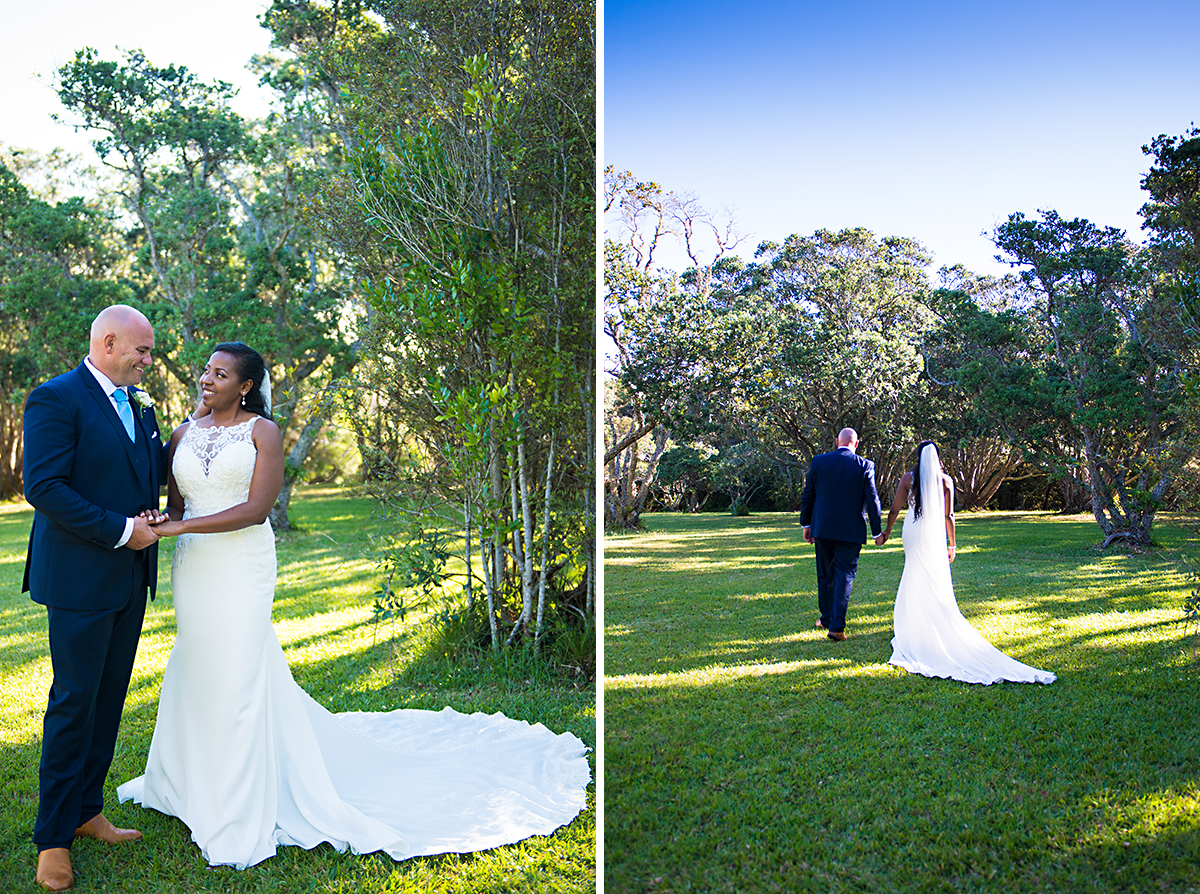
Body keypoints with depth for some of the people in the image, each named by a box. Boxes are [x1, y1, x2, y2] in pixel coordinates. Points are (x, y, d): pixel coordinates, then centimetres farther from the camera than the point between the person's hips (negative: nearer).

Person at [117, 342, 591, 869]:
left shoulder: (262, 431, -5)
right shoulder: (183, 436, 10)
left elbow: (256, 508, -15)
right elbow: (173, 509, 11)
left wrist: (183, 527, -18)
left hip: (244, 569, -5)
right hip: (192, 569, 5)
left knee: (237, 678, 0)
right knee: (194, 671, 15)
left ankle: (239, 815, 14)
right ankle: (191, 779, 37)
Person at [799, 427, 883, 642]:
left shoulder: (819, 461, -1)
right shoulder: (864, 466, -7)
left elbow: (807, 496, 4)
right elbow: (872, 501, -6)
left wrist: (806, 524, 14)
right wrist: (877, 532, 2)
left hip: (822, 528, 2)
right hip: (850, 531, -2)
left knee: (825, 575, 16)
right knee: (844, 576, 3)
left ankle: (826, 618, 30)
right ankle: (837, 626, -3)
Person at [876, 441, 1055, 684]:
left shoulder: (908, 478, -3)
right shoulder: (945, 480, 1)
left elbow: (894, 510, 0)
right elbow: (948, 516, 1)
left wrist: (886, 533, 13)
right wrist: (952, 544, 10)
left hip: (914, 535, -1)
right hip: (936, 536, 1)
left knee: (915, 586, 7)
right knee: (939, 587, 8)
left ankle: (913, 639, 11)